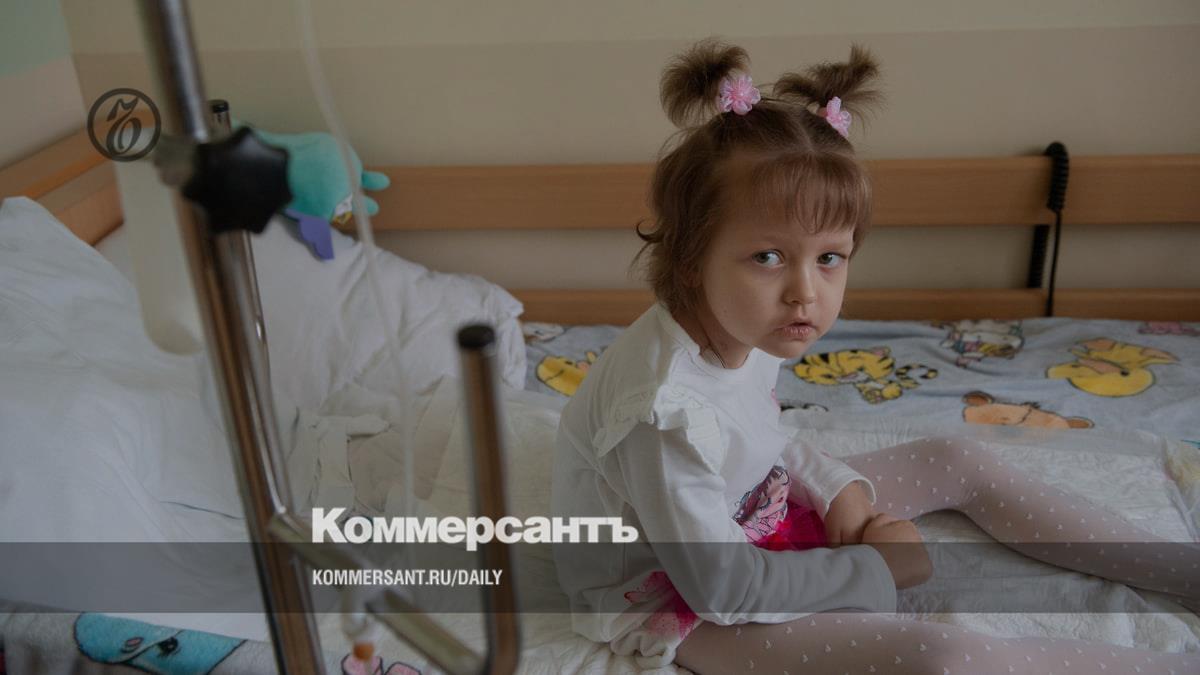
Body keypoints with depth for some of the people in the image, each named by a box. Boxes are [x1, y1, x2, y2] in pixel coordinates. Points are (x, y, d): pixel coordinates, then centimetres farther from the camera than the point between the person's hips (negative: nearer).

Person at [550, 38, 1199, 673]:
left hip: (748, 511, 9)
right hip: (676, 599, -9)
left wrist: (837, 486, -8)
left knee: (961, 461, 10)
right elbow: (720, 587, -28)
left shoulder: (744, 331, -10)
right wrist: (874, 568, -17)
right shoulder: (666, 410, -36)